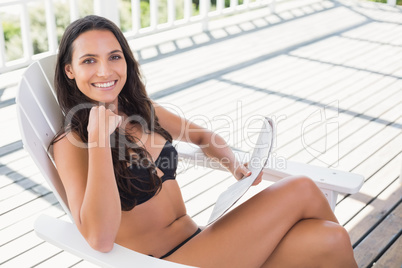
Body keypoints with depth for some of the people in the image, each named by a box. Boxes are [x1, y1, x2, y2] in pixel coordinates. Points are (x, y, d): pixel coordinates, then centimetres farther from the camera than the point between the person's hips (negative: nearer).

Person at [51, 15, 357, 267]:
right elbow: (100, 239, -26)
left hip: (196, 241, 7)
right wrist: (99, 137, -26)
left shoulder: (144, 110, 7)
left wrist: (235, 166, 5)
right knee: (301, 191, -14)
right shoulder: (72, 142, -12)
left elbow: (202, 135, 25)